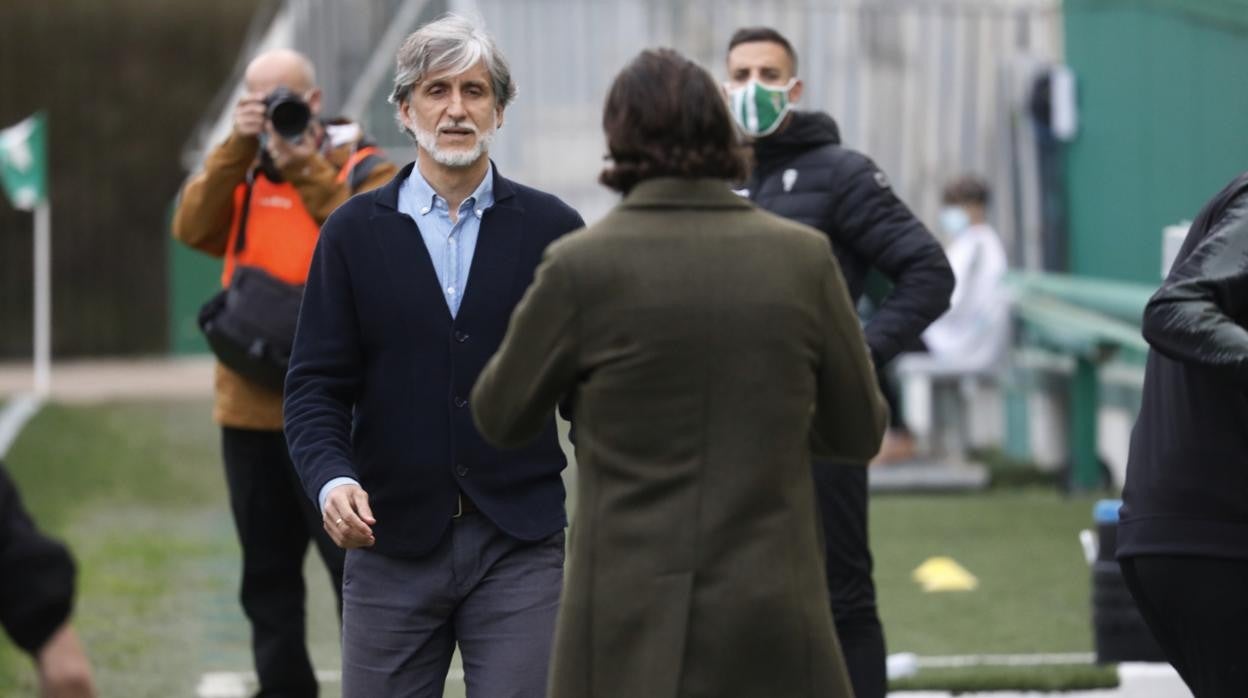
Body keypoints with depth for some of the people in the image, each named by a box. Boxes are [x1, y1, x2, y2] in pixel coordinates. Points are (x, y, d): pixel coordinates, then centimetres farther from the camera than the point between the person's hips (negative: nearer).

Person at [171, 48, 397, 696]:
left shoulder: (363, 170, 0)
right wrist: (238, 149, -12)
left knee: (355, 564, -5)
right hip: (249, 407, 5)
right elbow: (193, 228, -4)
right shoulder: (241, 172, 13)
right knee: (267, 571, 12)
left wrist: (307, 170, -19)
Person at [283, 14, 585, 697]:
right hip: (393, 541, 1)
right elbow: (316, 385, 1)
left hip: (519, 544, -1)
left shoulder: (551, 229, 5)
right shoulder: (354, 231, 5)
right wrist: (332, 480, -17)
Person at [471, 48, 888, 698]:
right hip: (768, 614, 1)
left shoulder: (583, 266, -7)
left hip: (634, 624, -1)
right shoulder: (803, 258, -2)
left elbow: (501, 418, 7)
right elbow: (858, 430, 9)